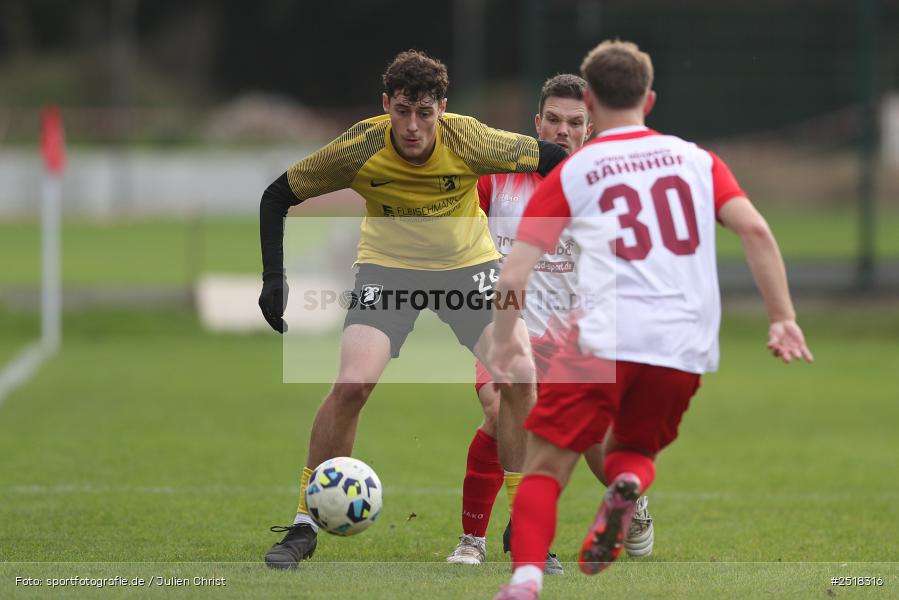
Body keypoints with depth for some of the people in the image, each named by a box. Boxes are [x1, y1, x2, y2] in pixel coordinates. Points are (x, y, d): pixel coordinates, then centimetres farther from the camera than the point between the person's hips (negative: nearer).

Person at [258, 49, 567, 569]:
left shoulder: (469, 140, -23)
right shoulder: (359, 149, -21)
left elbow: (552, 160, -10)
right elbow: (278, 197, -8)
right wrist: (274, 278, -15)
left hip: (470, 264, 1)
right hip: (388, 267, -1)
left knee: (520, 379, -17)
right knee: (352, 384, -20)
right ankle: (304, 527, -4)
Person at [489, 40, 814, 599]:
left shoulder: (570, 174, 10)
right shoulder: (696, 159, 15)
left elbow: (515, 273, 4)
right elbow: (755, 229, 2)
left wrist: (504, 343, 18)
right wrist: (783, 318, 3)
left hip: (605, 338, -3)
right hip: (687, 345, 3)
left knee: (545, 467, 2)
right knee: (634, 447, 25)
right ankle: (628, 485, -12)